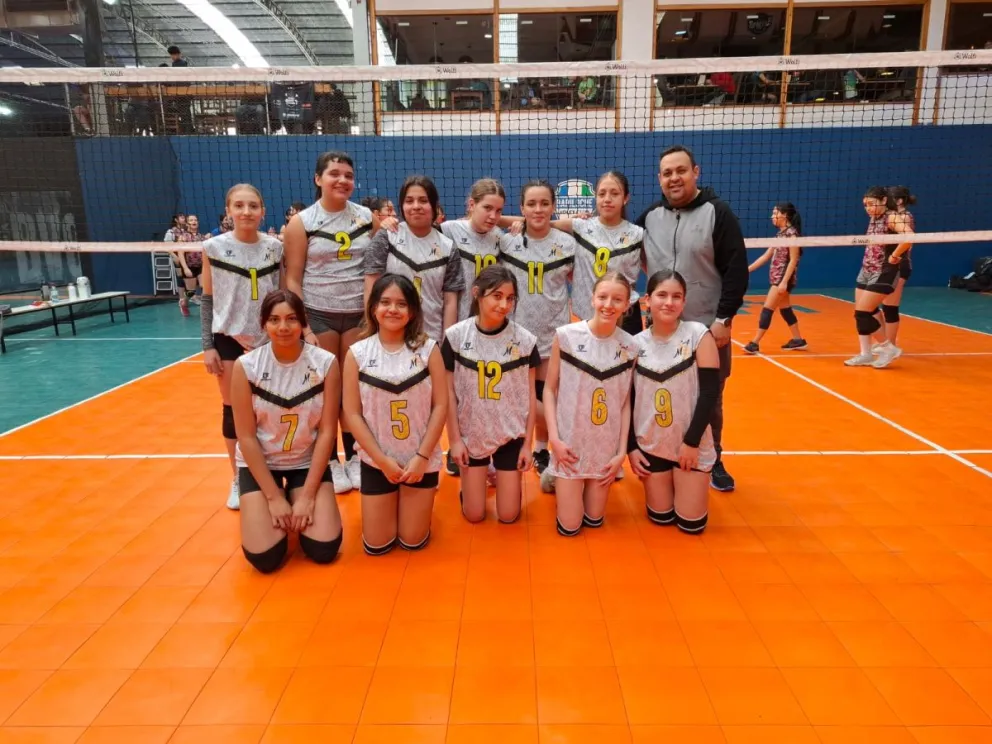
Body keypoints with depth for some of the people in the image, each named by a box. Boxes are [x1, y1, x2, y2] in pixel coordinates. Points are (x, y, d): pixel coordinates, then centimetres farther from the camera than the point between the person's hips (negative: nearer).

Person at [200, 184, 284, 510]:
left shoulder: (275, 247, -2)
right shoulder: (214, 248, -5)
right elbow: (207, 299, 0)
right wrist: (207, 346, -4)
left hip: (268, 340, 1)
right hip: (229, 339, -1)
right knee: (233, 409, 7)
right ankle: (238, 480, 22)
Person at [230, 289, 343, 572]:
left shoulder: (326, 364, -14)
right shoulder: (246, 367, -15)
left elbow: (327, 431, -12)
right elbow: (246, 437, -11)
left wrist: (308, 495, -15)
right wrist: (274, 497, -13)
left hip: (308, 462, 1)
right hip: (259, 463, 0)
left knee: (323, 549, -11)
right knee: (264, 557, -12)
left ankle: (301, 508, 20)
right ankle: (274, 507, 20)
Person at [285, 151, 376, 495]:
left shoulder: (367, 218, 4)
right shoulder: (301, 222, -3)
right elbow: (293, 279, -3)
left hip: (359, 313, 2)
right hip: (319, 314, -2)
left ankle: (353, 456, 20)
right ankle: (330, 461, 17)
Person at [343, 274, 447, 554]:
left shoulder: (428, 348, -7)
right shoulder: (357, 353, -7)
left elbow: (441, 405, -7)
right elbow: (352, 413, -6)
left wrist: (421, 457, -12)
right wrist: (382, 460, -11)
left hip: (421, 459, 0)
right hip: (376, 461, 1)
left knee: (413, 542, 7)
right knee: (376, 546, 7)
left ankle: (418, 503, 39)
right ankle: (389, 505, 38)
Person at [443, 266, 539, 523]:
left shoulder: (525, 340, -10)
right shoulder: (456, 336, -12)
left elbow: (530, 395, -3)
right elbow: (449, 392, -5)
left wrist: (527, 443, -2)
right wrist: (454, 439, -5)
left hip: (511, 435, 0)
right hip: (471, 433, 0)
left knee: (508, 515, 7)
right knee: (474, 515, 8)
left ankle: (505, 475, 37)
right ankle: (472, 480, 39)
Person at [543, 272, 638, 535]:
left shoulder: (630, 346, -7)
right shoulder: (566, 335, -14)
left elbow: (626, 402, 0)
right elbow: (550, 389, -6)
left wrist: (622, 451, -3)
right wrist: (554, 438, -13)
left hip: (606, 446, 3)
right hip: (569, 442, -2)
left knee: (594, 519, 14)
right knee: (569, 526, 4)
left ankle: (562, 484, 43)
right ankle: (553, 478, 32)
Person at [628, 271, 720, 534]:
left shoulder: (699, 335, -10)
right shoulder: (636, 343, -4)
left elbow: (710, 391, -12)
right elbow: (628, 399, 1)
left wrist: (692, 441, -14)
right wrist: (631, 447, -2)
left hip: (691, 444, -2)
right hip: (650, 444, 2)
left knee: (691, 524, 4)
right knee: (661, 517, 10)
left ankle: (693, 487, 35)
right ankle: (666, 484, 40)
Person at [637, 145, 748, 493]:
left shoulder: (718, 213, -4)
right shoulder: (650, 216, 6)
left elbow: (736, 270, -8)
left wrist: (724, 318, -13)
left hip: (708, 328, -2)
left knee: (709, 402, 10)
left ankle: (713, 461, 28)